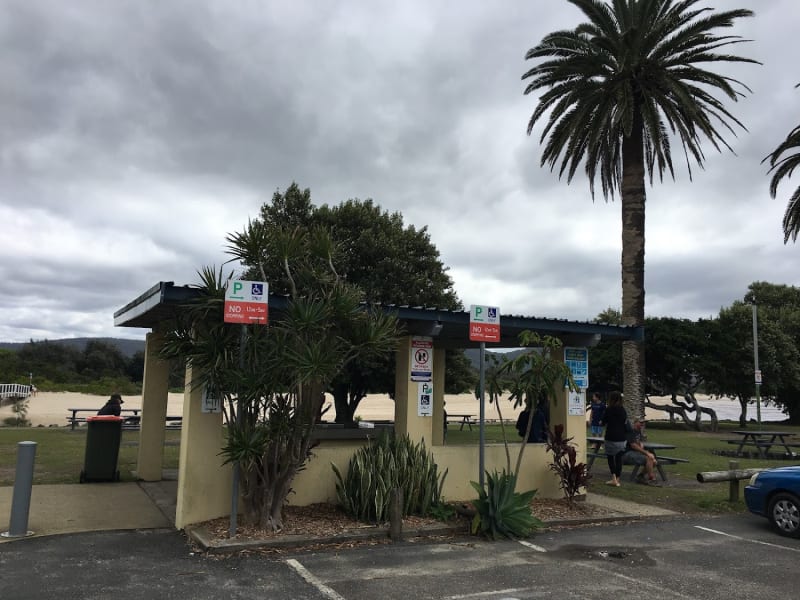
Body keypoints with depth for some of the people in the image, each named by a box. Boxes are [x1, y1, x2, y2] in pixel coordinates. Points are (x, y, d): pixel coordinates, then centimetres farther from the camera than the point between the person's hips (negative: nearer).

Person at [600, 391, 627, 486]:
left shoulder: (609, 410, -9)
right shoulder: (623, 410, 3)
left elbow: (603, 422, -1)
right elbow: (625, 423, 11)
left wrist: (601, 422, 21)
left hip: (611, 438, -4)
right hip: (622, 438, 4)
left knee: (610, 457, 10)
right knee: (619, 458, 8)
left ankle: (613, 478, 2)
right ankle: (617, 480, 11)